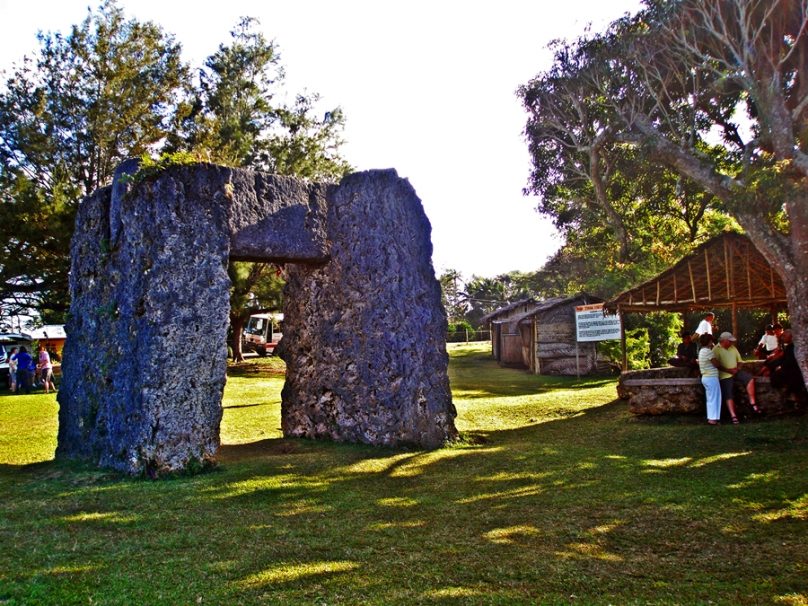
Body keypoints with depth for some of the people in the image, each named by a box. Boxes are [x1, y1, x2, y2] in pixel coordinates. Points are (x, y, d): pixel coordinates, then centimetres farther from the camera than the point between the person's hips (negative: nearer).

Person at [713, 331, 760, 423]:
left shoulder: (733, 348, 11)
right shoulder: (716, 350, -10)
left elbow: (739, 359, 17)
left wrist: (738, 367, -4)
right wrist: (728, 370, -20)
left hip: (736, 371, 6)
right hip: (725, 375, -6)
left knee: (750, 379, -15)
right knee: (729, 396, -7)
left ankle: (752, 403, -9)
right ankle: (733, 416, -7)